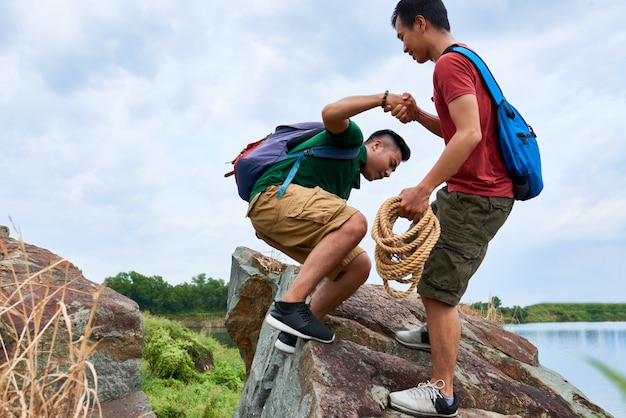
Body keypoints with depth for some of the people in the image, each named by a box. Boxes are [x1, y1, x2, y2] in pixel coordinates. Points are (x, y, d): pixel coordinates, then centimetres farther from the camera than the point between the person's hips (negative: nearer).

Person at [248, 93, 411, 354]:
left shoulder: (349, 179, 31)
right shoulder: (351, 138, 7)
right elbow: (330, 112, -17)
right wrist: (383, 98, -12)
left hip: (291, 221, 9)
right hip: (274, 195, -9)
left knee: (359, 266, 1)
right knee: (355, 223, -27)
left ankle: (294, 332, 3)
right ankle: (289, 306, -28)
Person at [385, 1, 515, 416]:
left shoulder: (450, 64, -14)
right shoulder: (467, 61, 18)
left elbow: (469, 134, -25)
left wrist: (423, 189, -27)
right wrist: (418, 115, 4)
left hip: (476, 197, -11)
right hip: (487, 192, 11)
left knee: (438, 290, -8)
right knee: (431, 253, 27)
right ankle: (438, 332, 41)